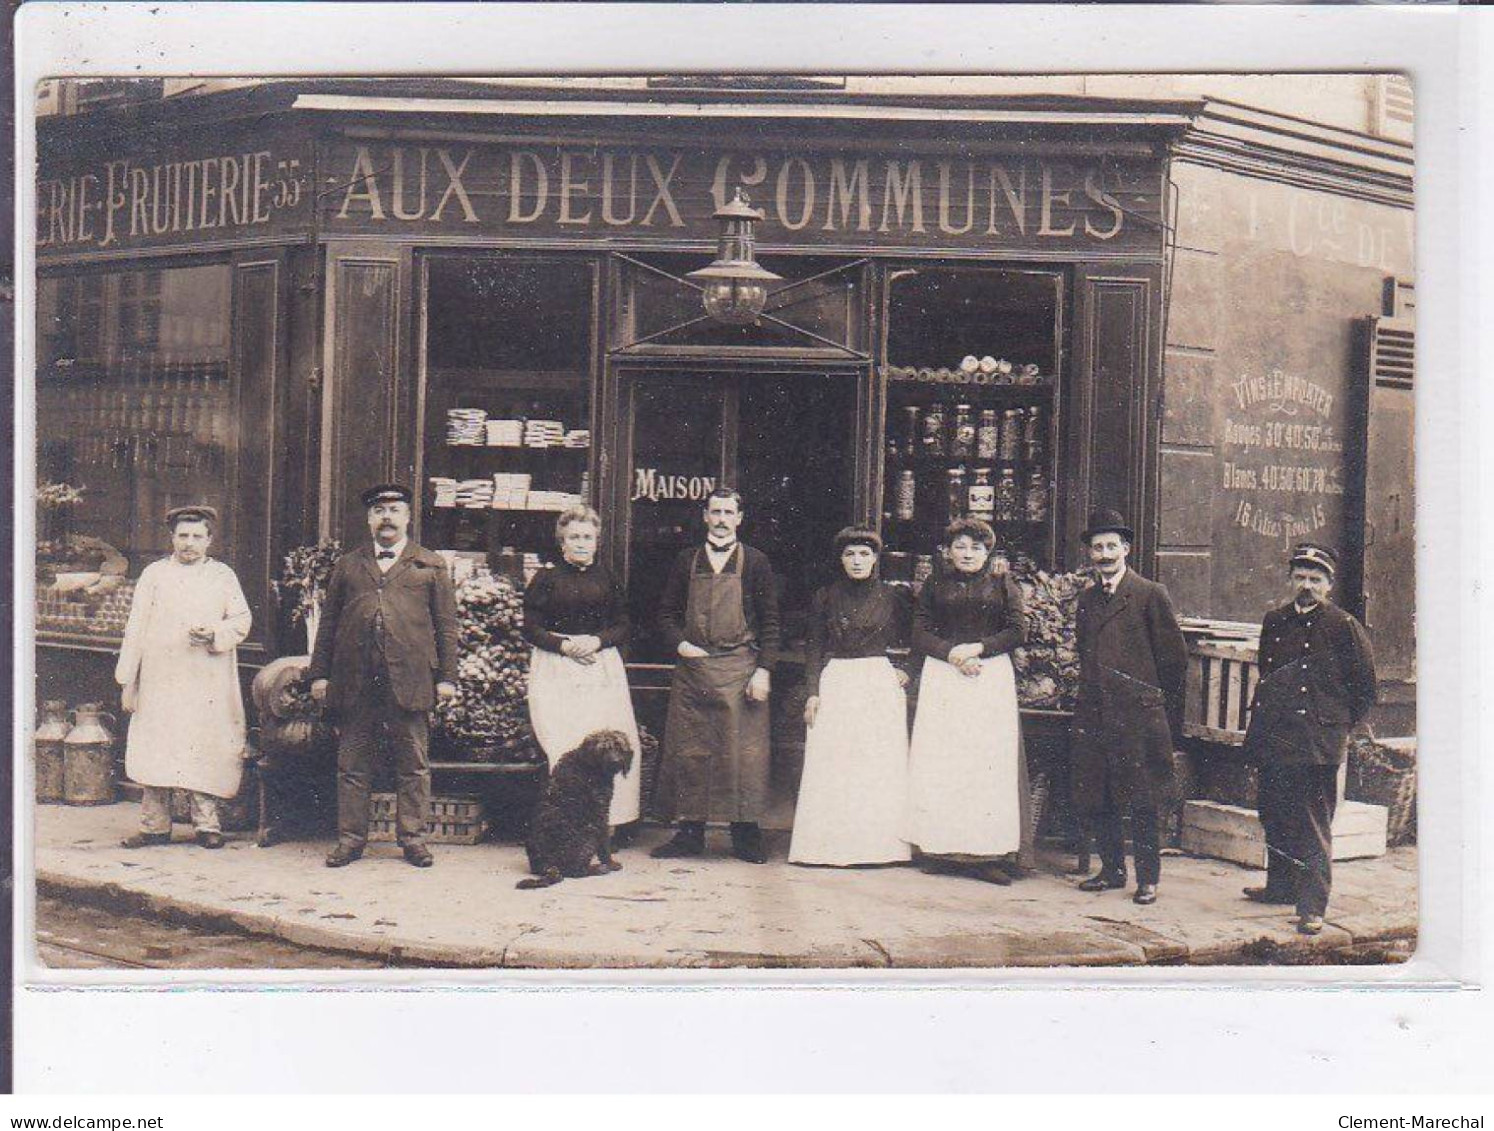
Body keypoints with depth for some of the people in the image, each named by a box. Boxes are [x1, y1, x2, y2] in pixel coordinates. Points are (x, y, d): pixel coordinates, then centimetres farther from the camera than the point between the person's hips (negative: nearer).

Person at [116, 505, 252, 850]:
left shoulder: (224, 576, 12)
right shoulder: (154, 574, 12)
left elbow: (242, 621, 8)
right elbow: (136, 628, 9)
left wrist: (214, 634, -14)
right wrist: (127, 680, 3)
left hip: (208, 686, -1)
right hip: (160, 682, 1)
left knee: (205, 753, -3)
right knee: (154, 751, -2)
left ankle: (207, 824, 4)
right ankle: (155, 825, 5)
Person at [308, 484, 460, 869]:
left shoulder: (431, 566, 11)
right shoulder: (347, 565, 16)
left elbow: (446, 625, 7)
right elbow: (328, 622, 15)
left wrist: (446, 677, 0)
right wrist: (319, 673, 7)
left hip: (409, 681, -2)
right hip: (354, 684, 2)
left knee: (413, 765, 3)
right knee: (352, 764, 6)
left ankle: (412, 837, 11)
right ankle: (350, 838, 14)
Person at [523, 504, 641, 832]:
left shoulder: (608, 580, 14)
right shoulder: (545, 579, 7)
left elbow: (623, 627, 11)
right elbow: (531, 629, 2)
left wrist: (598, 641, -8)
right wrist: (564, 645, -12)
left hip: (602, 671, 2)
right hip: (557, 673, -2)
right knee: (565, 748, -11)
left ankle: (606, 823, -3)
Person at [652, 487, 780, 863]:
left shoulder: (755, 562, 4)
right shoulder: (687, 561, 11)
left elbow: (770, 621, 2)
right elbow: (667, 613, 15)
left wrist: (763, 670, -7)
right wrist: (680, 645, -4)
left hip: (740, 669, -3)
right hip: (691, 668, 3)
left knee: (743, 751, -4)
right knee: (689, 752, 4)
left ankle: (746, 835, 5)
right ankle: (690, 832, 13)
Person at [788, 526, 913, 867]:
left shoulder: (891, 597, 5)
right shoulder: (826, 597, 4)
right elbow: (814, 647, 4)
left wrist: (906, 671, 2)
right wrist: (812, 692, -3)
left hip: (880, 685, 0)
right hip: (835, 683, 0)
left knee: (880, 767, -1)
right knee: (830, 766, -2)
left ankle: (878, 844, 4)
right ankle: (829, 843, 2)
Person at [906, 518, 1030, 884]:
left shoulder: (1002, 584, 12)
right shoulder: (934, 586, 14)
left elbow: (1018, 630, 4)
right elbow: (920, 634, 6)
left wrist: (977, 648, -9)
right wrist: (952, 653, -10)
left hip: (992, 678, -1)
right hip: (942, 677, 1)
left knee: (990, 761, -8)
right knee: (941, 761, -5)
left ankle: (987, 853, -9)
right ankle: (942, 849, -3)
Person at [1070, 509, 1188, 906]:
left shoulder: (1150, 595, -3)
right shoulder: (1087, 599, 14)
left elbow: (1175, 658, -1)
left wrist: (1162, 711, 1)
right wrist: (1088, 695, 16)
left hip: (1137, 715, -6)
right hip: (1093, 716, 6)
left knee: (1141, 802, -2)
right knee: (1092, 799, 8)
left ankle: (1147, 878, 9)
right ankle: (1112, 869, 22)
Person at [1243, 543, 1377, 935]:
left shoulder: (1345, 627, -4)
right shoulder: (1274, 622, 12)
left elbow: (1365, 690, 3)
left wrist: (1339, 726, 2)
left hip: (1318, 744, -6)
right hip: (1274, 740, 6)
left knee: (1315, 827, -5)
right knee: (1275, 819, 15)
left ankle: (1312, 908, -4)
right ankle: (1280, 886, 31)